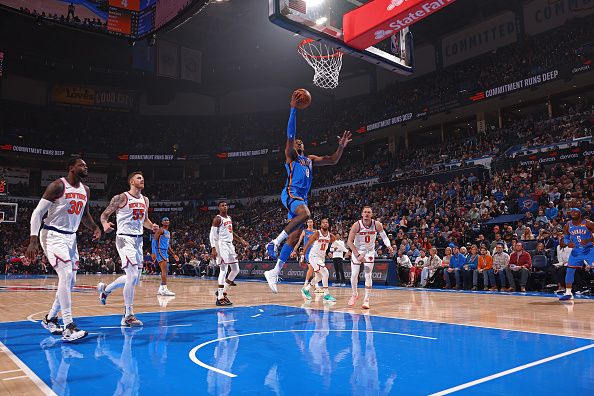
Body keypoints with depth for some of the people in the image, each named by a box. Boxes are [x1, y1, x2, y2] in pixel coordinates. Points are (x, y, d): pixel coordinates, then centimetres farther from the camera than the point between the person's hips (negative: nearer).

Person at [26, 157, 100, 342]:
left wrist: (95, 228, 3)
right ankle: (68, 327, -20)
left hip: (70, 237, 8)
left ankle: (50, 319, 28)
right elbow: (38, 212, -14)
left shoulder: (85, 190, 9)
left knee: (70, 281, 9)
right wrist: (33, 241, -22)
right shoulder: (58, 186, -13)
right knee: (65, 275, -21)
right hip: (52, 235, -8)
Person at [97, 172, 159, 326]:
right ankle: (128, 316, -5)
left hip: (138, 240, 8)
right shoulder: (121, 198, -7)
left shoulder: (145, 200, 12)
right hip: (125, 239, -8)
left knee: (134, 278, 14)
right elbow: (104, 214, -3)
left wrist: (152, 226, 1)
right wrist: (105, 224, -25)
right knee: (133, 276, -15)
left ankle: (105, 289, 40)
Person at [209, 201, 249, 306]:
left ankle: (222, 291, 20)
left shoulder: (229, 218, 16)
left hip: (230, 245, 9)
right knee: (224, 270, -13)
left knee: (236, 270, 10)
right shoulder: (217, 219, -9)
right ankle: (220, 298, -9)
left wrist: (241, 240, 16)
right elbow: (212, 235, -15)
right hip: (221, 245, -9)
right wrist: (213, 249, -24)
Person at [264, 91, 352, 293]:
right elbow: (290, 134, -8)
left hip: (302, 197, 7)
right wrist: (293, 109, -14)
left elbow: (332, 160, 24)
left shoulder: (310, 159, 27)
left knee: (294, 237, 1)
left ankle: (274, 272, 6)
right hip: (290, 193, -7)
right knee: (305, 213, -38)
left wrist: (341, 147, 8)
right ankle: (275, 241, -24)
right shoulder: (290, 155, 7)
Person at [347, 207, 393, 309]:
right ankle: (355, 295, 26)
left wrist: (389, 246, -20)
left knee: (368, 275, -6)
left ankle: (366, 299, 1)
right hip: (357, 250, -1)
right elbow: (349, 242, -23)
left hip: (369, 251, 1)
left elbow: (384, 236, -1)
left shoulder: (377, 225, -17)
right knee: (354, 274, 2)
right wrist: (358, 255, -29)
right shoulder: (356, 225, -23)